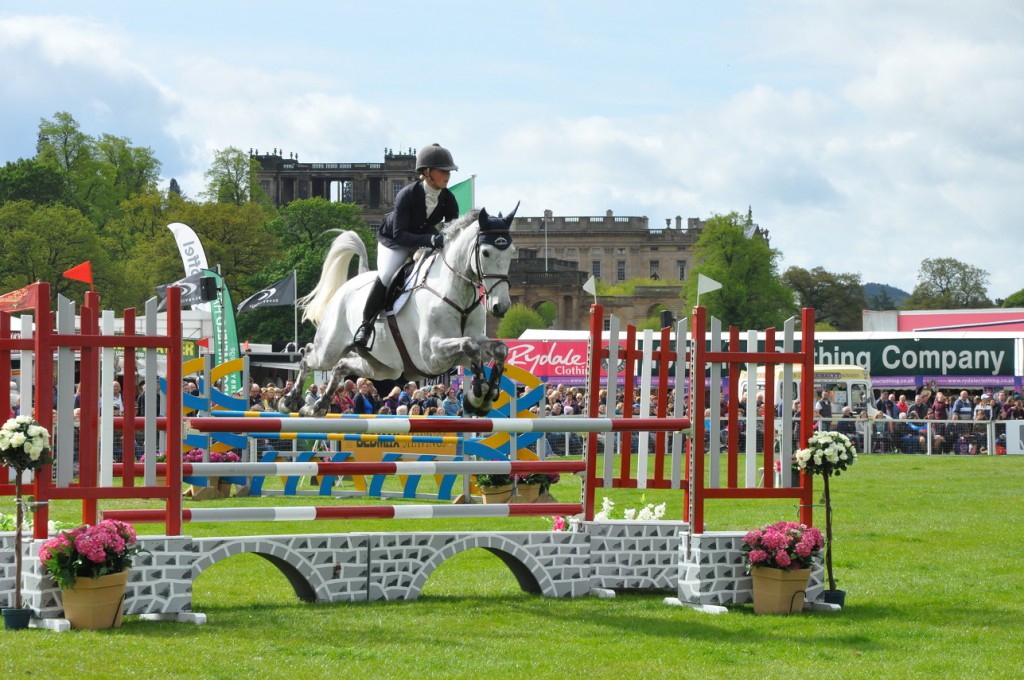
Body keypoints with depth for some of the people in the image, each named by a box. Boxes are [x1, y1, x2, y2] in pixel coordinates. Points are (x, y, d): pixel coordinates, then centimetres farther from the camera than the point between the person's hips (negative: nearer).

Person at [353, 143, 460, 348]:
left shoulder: (447, 199, -16)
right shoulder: (407, 195, -30)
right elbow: (399, 234, -33)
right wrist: (430, 240, -46)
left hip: (424, 242, 5)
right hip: (394, 242, -5)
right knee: (386, 275, -31)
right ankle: (365, 325, -14)